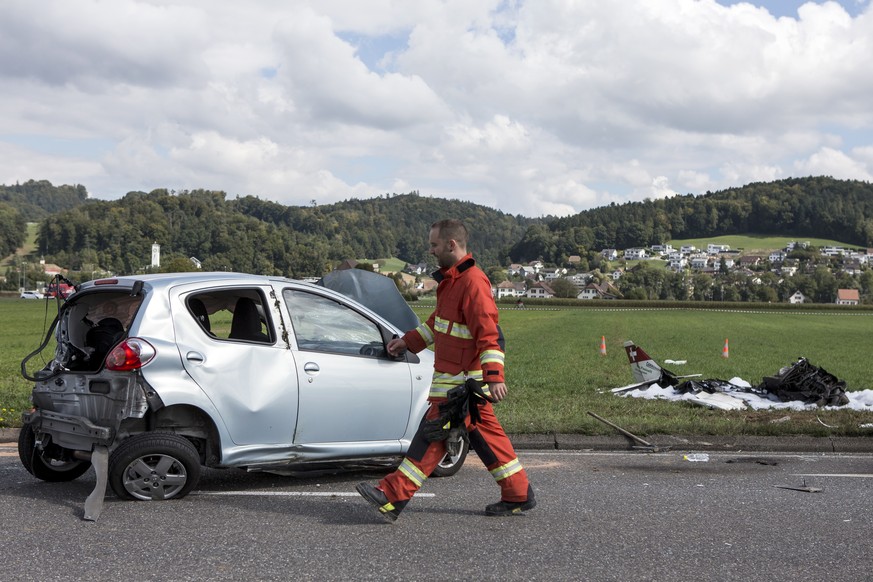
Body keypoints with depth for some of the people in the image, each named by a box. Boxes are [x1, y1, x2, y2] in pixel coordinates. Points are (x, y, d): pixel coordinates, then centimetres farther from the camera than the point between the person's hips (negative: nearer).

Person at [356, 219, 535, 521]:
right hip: (452, 375, 10)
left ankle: (393, 496, -3)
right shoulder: (452, 279, 14)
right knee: (484, 432, 13)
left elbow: (488, 334, -25)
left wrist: (494, 376, -29)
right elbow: (437, 321, 28)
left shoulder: (473, 283, -19)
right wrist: (408, 341, 27)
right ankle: (519, 495, 19)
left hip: (462, 380, -10)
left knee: (433, 434, -6)